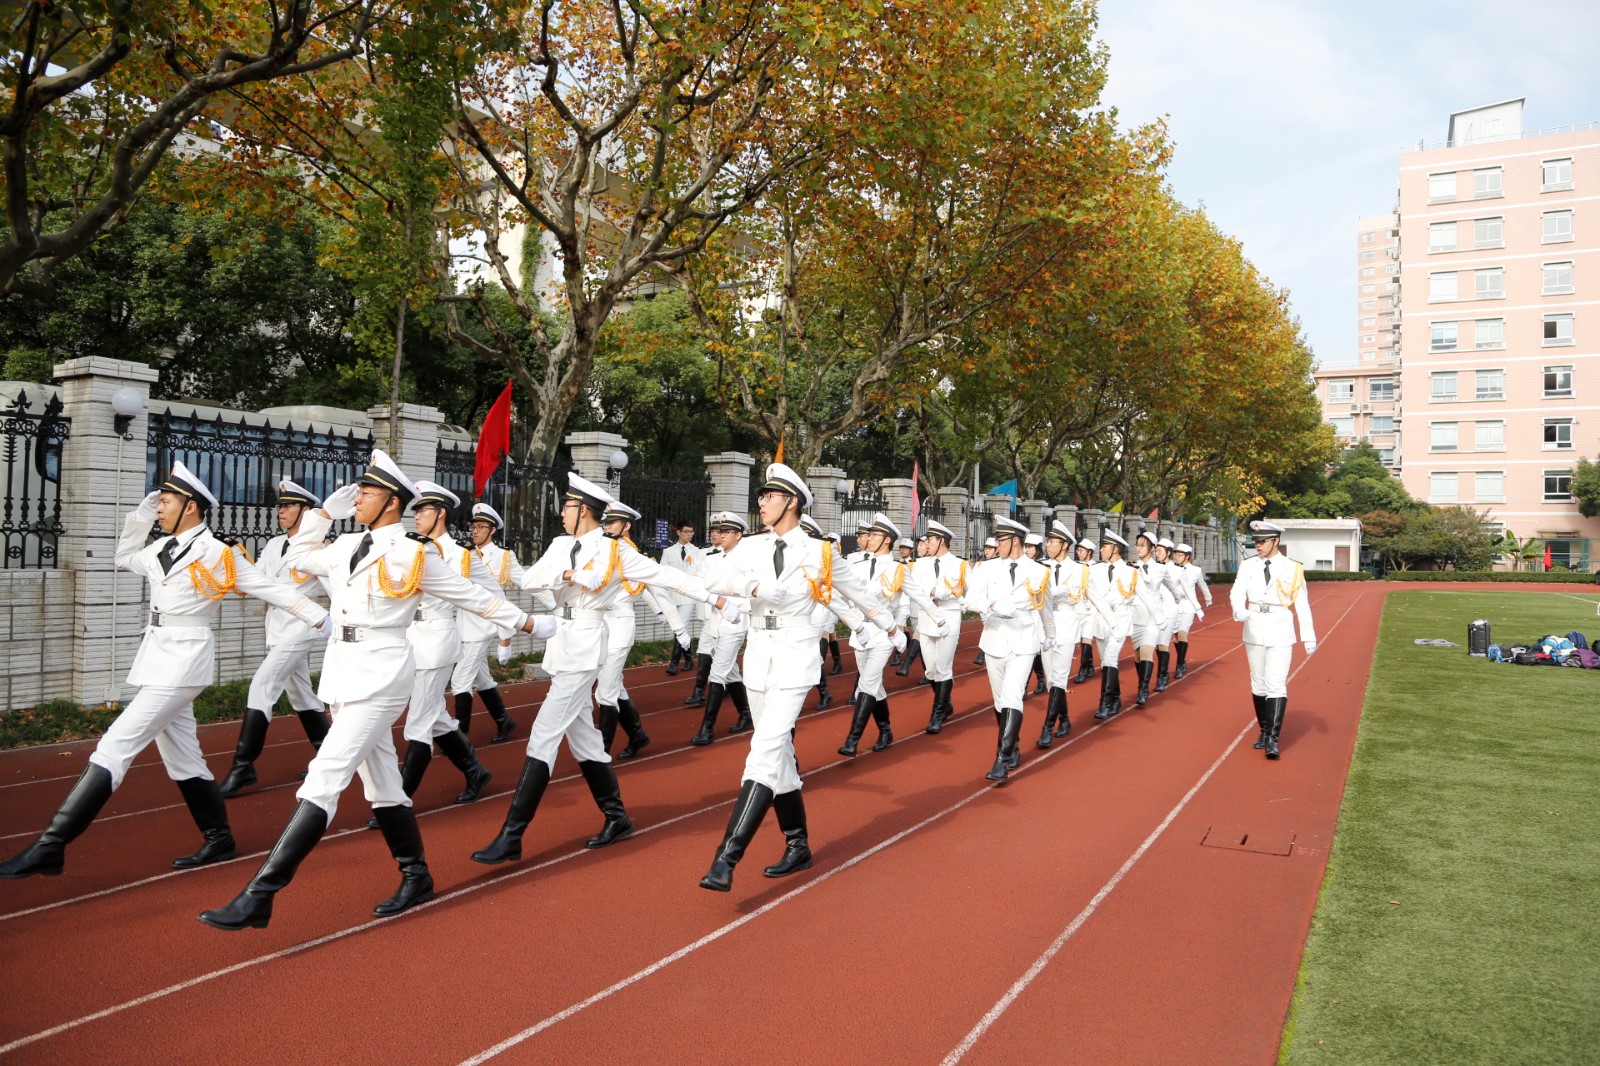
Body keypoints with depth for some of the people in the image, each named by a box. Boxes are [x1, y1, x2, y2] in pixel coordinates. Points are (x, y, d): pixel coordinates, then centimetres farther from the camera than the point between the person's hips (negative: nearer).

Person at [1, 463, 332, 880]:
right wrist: (139, 517, 16)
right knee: (181, 756, 14)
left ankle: (50, 847, -8)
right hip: (158, 658, 9)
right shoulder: (162, 549, 10)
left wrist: (321, 618, -11)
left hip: (184, 659, -9)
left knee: (115, 746, -11)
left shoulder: (217, 552, -11)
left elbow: (271, 588, -10)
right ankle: (219, 839, 25)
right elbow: (125, 558, 30)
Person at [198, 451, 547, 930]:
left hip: (381, 674, -8)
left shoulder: (414, 554, -9)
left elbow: (473, 596, -1)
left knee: (324, 779, -11)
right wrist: (325, 510, 18)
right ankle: (417, 877, 28)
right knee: (380, 781, 14)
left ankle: (258, 897, -9)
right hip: (345, 670, 8)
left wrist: (528, 623, 5)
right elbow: (298, 556, 27)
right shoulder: (346, 547, 10)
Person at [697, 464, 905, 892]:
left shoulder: (818, 552, -2)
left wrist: (892, 629, 24)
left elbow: (860, 592, 12)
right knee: (779, 752, 11)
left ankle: (726, 859, -20)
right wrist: (754, 585, -31)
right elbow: (720, 582, -11)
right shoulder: (749, 547, 6)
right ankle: (798, 846, 24)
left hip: (797, 656, -5)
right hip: (759, 655, 5)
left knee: (766, 749, -15)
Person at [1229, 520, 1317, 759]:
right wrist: (1239, 610, -33)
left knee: (1276, 685, -10)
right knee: (1258, 683, 12)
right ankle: (1264, 731, 26)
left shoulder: (1292, 568, -3)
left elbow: (1302, 604, -1)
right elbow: (1237, 592, -11)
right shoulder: (1248, 565, 1)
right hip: (1254, 629, 3)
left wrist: (1309, 637, -3)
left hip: (1280, 631, -3)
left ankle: (1273, 739, -8)